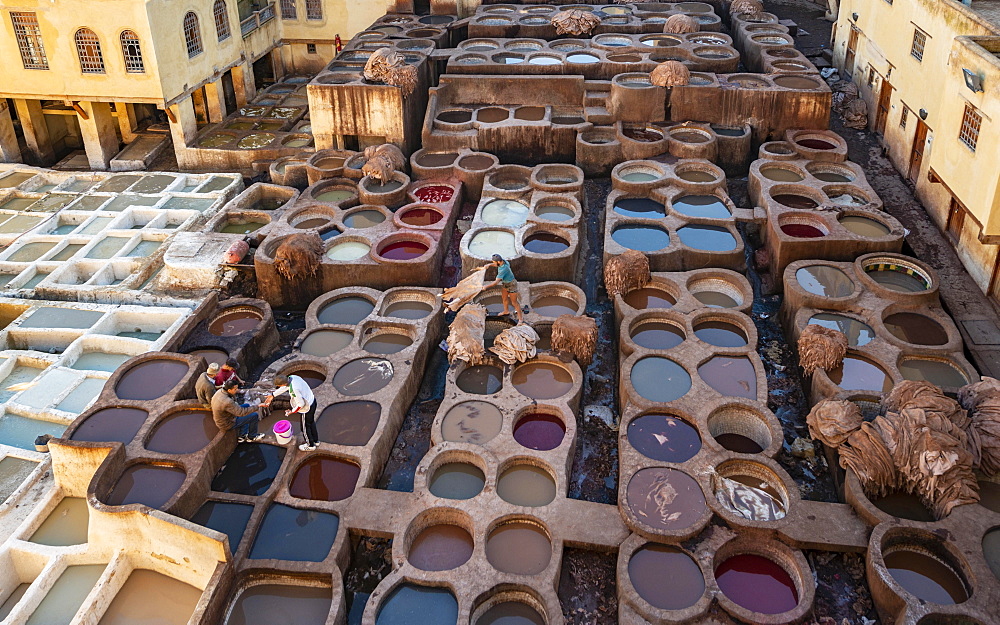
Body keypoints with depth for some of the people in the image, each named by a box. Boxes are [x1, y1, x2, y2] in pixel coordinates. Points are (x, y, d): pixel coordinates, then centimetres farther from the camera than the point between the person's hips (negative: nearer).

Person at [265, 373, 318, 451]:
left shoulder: (293, 390, -37)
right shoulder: (292, 377, -11)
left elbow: (301, 404, -28)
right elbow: (284, 387, 8)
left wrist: (292, 411, -12)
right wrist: (272, 396, 15)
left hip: (306, 408, -8)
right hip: (312, 401, 8)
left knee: (305, 428, 17)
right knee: (311, 422, 30)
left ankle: (310, 445, 38)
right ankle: (316, 440, 50)